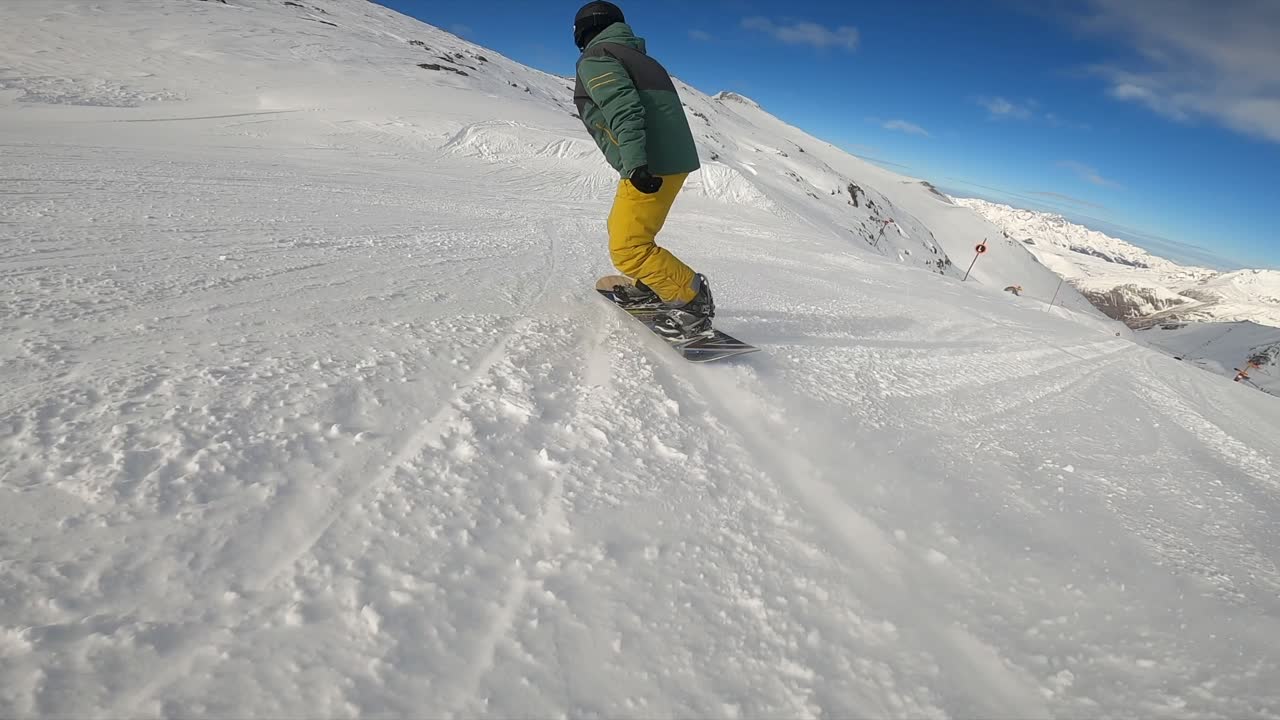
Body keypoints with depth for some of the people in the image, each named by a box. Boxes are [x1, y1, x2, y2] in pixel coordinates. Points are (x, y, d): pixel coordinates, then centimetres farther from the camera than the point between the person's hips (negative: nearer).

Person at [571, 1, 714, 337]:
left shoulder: (595, 59, -1)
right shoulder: (638, 58, 26)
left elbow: (623, 108, -18)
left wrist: (636, 163, -27)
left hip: (649, 167, -10)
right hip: (675, 159, 10)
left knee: (628, 249, -13)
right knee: (623, 230, 24)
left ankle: (692, 300, -12)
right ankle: (652, 285, 34)